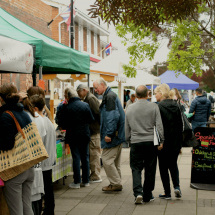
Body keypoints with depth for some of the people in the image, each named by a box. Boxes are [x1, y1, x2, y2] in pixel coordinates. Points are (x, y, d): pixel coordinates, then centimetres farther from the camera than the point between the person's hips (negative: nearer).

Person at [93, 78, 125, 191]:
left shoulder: (110, 97, -15)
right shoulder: (109, 96, 18)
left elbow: (113, 116, -23)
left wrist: (108, 134, -23)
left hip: (112, 135, -11)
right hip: (118, 135, 11)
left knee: (107, 159, -5)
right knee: (115, 161, 15)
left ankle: (116, 183, 1)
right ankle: (117, 184, 23)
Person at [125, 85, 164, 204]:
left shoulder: (129, 109, 5)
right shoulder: (153, 107, -2)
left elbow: (126, 129, 12)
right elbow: (159, 126, -5)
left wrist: (128, 139, 28)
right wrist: (161, 140, 4)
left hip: (136, 142, 1)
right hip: (151, 142, -1)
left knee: (136, 168, 6)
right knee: (150, 169, 9)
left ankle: (138, 192, -12)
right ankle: (147, 195, 17)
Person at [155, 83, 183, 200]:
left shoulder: (159, 106, -13)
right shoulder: (176, 106, 6)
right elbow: (180, 124, 9)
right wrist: (179, 141, 14)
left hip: (164, 142, -6)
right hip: (175, 141, 6)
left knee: (163, 166, 6)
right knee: (173, 164, 21)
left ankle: (167, 192, 10)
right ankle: (177, 186, 5)